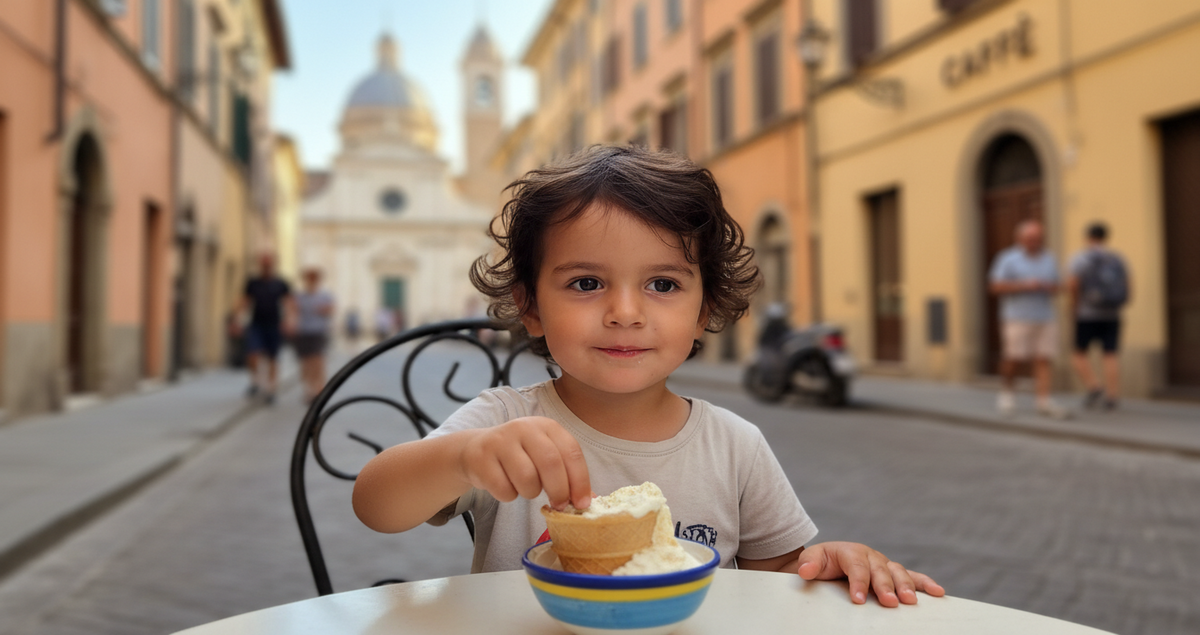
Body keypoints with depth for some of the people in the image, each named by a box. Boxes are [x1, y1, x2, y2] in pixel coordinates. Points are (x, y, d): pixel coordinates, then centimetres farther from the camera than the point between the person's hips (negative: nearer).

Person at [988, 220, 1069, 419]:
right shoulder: (1008, 259, -2)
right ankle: (1007, 392, 20)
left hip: (1044, 318, 4)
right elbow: (996, 287, -7)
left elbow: (1055, 286, 20)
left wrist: (1050, 288, -4)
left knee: (1043, 360, -3)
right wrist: (1025, 286, -14)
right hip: (1017, 319, -4)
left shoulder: (1049, 260, 14)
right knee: (1013, 358, -2)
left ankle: (1044, 401, -5)